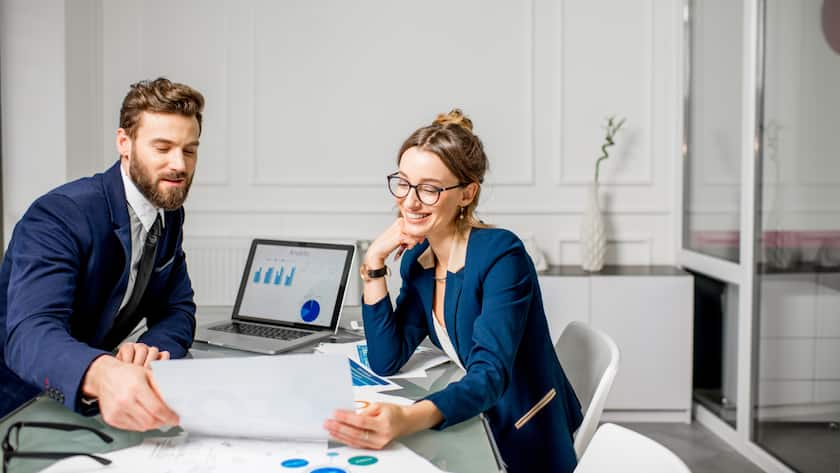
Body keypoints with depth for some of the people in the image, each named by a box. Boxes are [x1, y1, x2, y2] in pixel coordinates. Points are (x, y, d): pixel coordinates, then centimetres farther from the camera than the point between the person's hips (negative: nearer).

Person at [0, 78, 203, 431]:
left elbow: (178, 310, 3)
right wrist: (102, 374, -56)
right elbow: (30, 334, -34)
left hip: (84, 406, 6)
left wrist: (150, 349, -21)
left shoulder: (169, 215, 2)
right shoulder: (59, 215, -22)